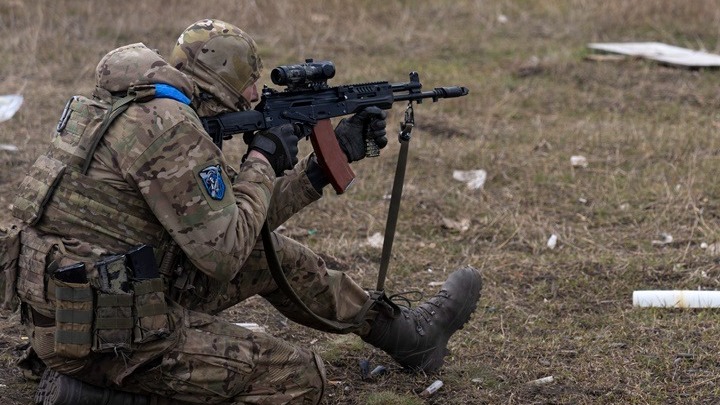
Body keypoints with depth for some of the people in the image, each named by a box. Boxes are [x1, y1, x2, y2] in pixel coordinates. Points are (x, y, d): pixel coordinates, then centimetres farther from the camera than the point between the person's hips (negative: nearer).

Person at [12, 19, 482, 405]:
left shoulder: (143, 107, 11)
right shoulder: (168, 128, -21)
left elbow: (234, 218, 18)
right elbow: (223, 253, -18)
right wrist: (264, 163, -4)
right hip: (104, 334, -10)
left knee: (274, 255, 18)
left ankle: (402, 330, 32)